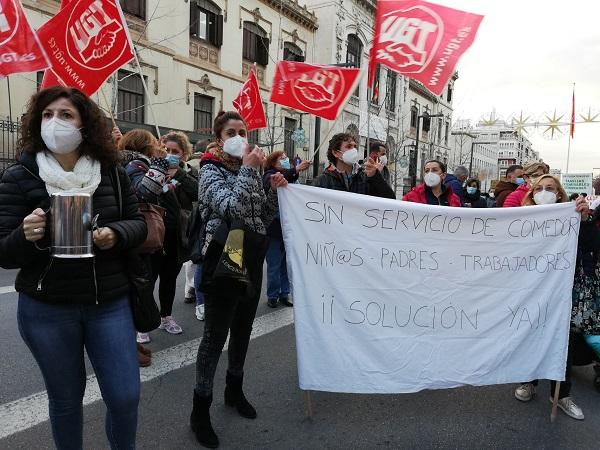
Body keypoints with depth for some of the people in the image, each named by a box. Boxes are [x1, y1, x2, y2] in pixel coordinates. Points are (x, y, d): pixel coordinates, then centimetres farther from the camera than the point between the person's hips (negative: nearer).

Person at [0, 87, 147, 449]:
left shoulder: (111, 172, -2)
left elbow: (138, 222, 5)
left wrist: (115, 234, -17)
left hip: (109, 302, 1)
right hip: (46, 309, -1)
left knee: (126, 396, 6)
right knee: (66, 399, 16)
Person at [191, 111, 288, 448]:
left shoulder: (251, 170, 10)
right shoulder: (211, 171, -7)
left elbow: (265, 219, 11)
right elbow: (231, 209, -25)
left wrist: (275, 190, -3)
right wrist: (248, 169, -22)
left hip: (252, 258, 7)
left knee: (243, 329, 17)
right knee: (216, 334, 0)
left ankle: (235, 390, 37)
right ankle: (201, 410, 16)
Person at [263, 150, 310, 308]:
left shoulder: (288, 176, 13)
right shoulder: (269, 175, -6)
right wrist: (296, 170, -36)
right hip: (274, 228, -6)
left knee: (286, 263, 11)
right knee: (274, 264, 1)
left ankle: (284, 294, 21)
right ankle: (272, 296, 13)